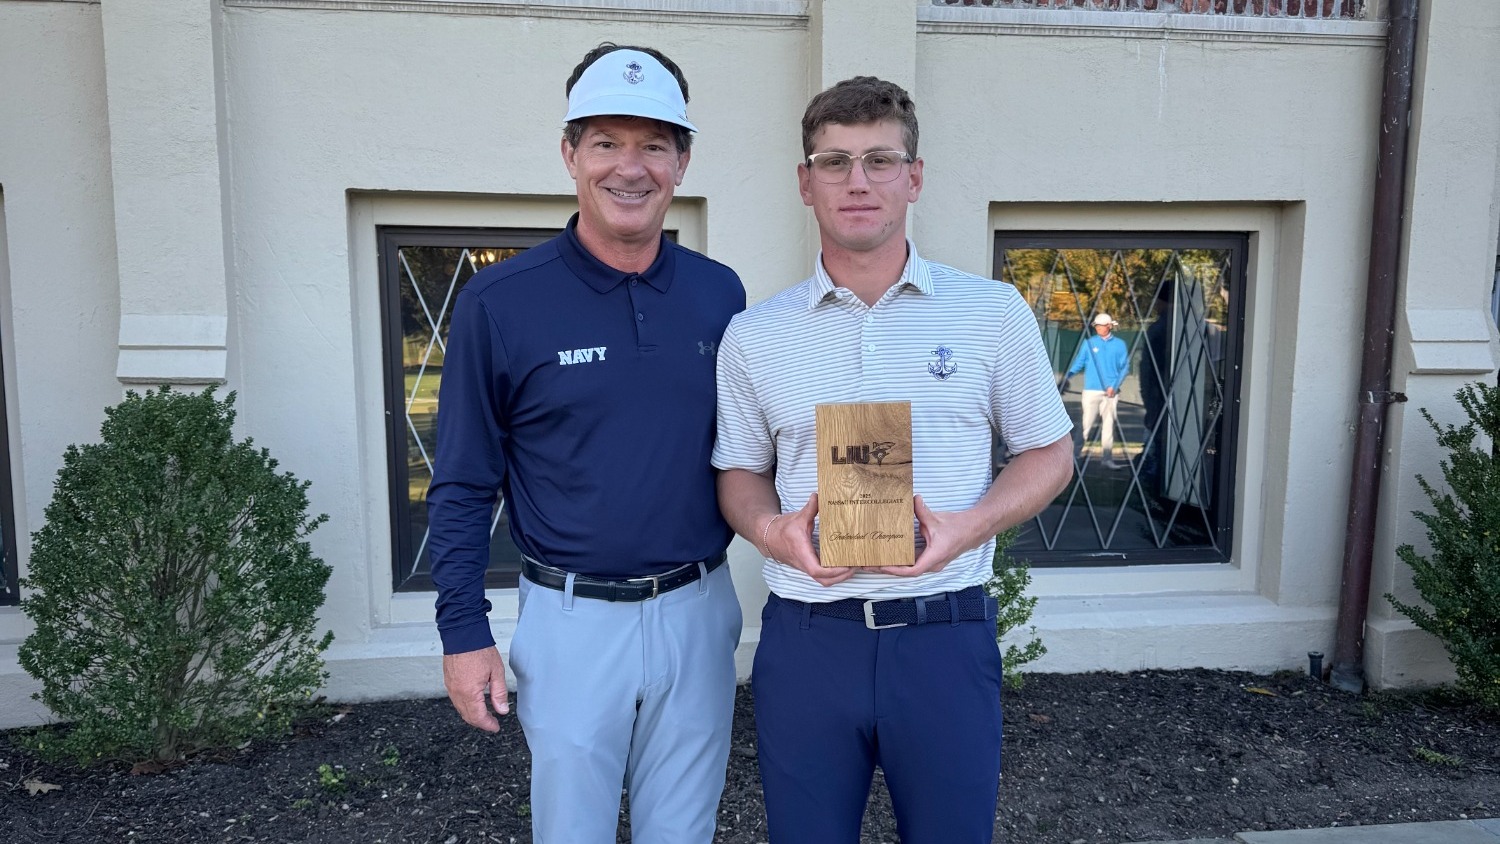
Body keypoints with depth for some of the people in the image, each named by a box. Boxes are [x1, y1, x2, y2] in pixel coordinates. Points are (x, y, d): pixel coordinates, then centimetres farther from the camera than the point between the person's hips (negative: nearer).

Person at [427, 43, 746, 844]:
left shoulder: (718, 293, 0)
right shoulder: (499, 302, -10)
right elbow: (462, 485, -4)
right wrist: (464, 632, -6)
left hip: (698, 610, 3)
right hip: (572, 619, -2)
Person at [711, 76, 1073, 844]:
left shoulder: (994, 312, 0)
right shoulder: (754, 335, 3)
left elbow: (1048, 453, 7)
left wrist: (969, 526, -12)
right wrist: (772, 529, -11)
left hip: (945, 636, 0)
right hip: (804, 638, 1)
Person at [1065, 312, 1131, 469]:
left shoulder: (1120, 345, 7)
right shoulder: (1089, 343, 5)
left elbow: (1125, 367, 4)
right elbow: (1079, 362, 0)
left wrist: (1115, 386, -9)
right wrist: (1068, 375, -19)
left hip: (1111, 392, 1)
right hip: (1091, 390, -1)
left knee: (1108, 425, 4)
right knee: (1087, 423, -6)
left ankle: (1108, 459, 8)